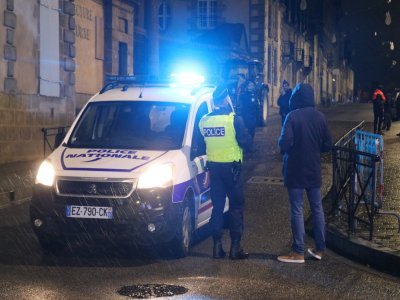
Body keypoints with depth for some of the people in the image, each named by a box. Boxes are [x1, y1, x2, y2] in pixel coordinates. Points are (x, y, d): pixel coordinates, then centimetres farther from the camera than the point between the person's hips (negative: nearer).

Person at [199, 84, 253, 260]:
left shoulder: (204, 121, 0)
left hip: (213, 166, 4)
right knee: (236, 206, 4)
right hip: (231, 166, -4)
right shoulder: (234, 119, -14)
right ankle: (235, 248, 2)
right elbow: (246, 143, -11)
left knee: (217, 206, 12)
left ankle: (217, 247, 12)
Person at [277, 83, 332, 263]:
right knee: (317, 208, 13)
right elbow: (327, 145, 4)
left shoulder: (292, 116, -15)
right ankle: (319, 249, 19)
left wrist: (285, 147, 2)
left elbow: (284, 143, -20)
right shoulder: (320, 117, 0)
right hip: (314, 170, 5)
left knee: (297, 210, -1)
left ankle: (298, 252, 1)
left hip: (295, 170, -5)